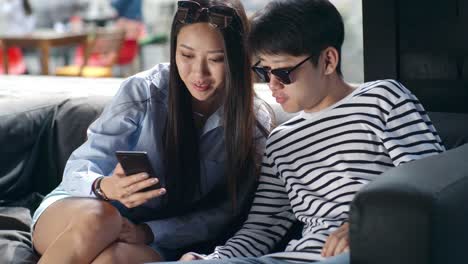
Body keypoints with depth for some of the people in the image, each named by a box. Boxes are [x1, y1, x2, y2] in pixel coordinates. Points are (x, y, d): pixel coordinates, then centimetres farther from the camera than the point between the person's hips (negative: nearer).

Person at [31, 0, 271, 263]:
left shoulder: (255, 123, -6)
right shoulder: (144, 91, -12)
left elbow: (223, 213, -5)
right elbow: (80, 168, -10)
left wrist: (147, 232, -19)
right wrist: (105, 188, -35)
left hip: (159, 240, 0)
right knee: (98, 217, -37)